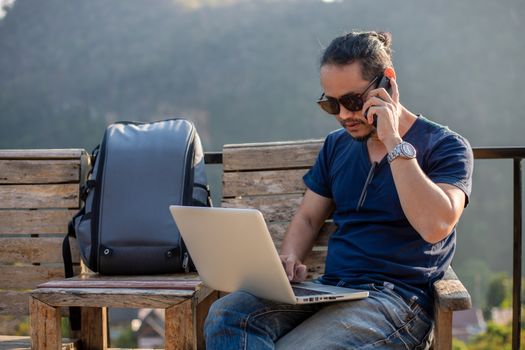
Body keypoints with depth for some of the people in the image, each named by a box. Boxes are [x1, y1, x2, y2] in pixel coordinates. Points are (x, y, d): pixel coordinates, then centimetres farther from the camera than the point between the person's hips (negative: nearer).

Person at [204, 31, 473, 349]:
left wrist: (393, 142, -15)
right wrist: (290, 259, 0)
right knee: (226, 315, -23)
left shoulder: (446, 146, -1)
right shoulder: (337, 144, 19)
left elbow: (435, 226, -19)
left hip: (398, 297, -6)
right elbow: (308, 218, 23)